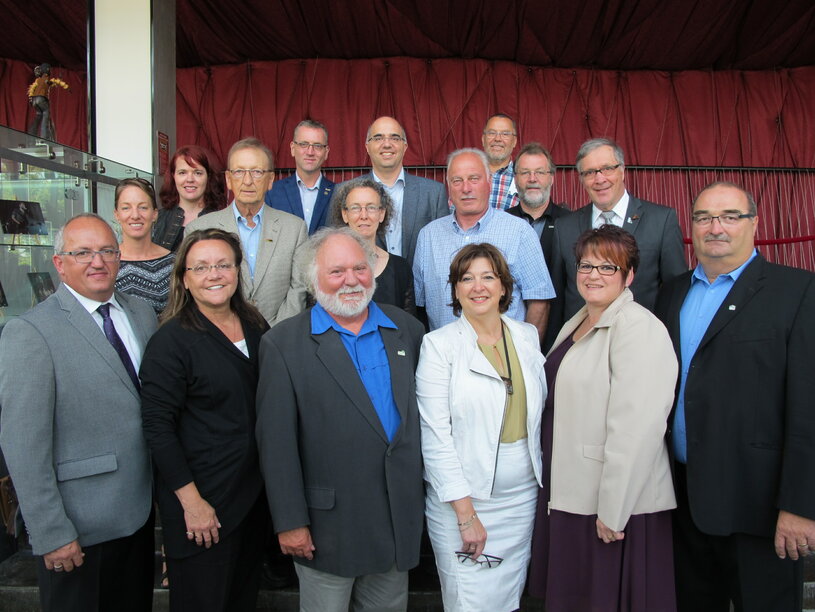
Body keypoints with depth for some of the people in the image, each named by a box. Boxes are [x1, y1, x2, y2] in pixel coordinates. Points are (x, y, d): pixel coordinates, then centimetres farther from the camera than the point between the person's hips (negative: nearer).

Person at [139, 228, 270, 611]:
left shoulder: (256, 327, 4)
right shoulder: (171, 340, -14)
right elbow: (157, 426, -16)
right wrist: (191, 501, -17)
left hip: (255, 493, 6)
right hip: (202, 504, -5)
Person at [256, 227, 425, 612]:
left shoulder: (407, 329, 3)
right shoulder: (284, 343, -9)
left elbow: (420, 411, 7)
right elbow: (275, 440, -10)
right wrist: (289, 521, -10)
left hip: (400, 518, 4)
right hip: (329, 523, -3)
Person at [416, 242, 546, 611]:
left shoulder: (528, 336, 5)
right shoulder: (439, 345, -9)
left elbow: (538, 413, 12)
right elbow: (435, 438, -12)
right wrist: (466, 515, -14)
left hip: (523, 495, 4)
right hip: (463, 498, -4)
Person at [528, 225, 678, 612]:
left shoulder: (639, 328, -17)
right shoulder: (575, 325, 12)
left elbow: (637, 429, -23)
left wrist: (613, 512, -21)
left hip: (614, 506, -8)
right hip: (568, 495, 9)